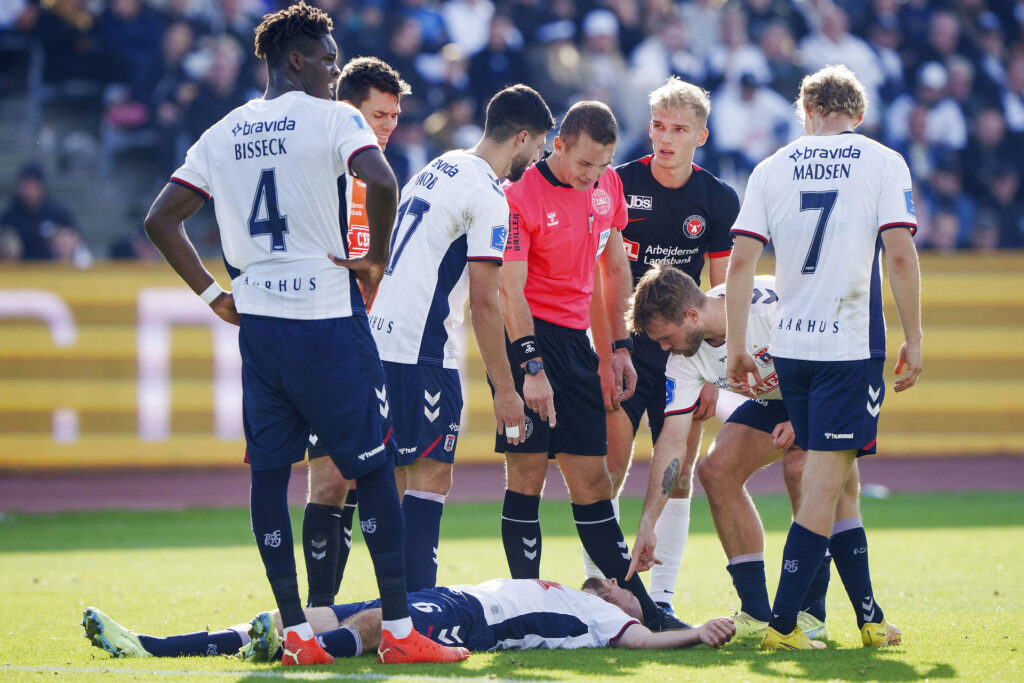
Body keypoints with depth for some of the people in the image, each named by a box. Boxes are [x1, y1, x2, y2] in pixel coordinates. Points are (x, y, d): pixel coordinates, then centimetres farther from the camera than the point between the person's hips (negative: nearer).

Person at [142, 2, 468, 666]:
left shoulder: (222, 135, 12)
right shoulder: (332, 118, -5)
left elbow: (161, 219, 12)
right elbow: (381, 182, -24)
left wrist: (214, 294, 14)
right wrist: (375, 261, -9)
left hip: (256, 323, 6)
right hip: (327, 319, -6)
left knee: (270, 471, 7)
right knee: (374, 467, 1)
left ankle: (296, 634, 7)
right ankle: (399, 630, 0)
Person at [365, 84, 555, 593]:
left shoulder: (435, 170, 18)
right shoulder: (487, 193, -9)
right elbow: (484, 304, -12)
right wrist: (504, 390, -7)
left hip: (381, 337, 9)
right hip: (423, 351, -9)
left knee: (399, 476, 12)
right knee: (431, 479, -7)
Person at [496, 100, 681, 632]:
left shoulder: (608, 186, 7)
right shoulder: (520, 194, -14)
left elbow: (614, 269, 19)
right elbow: (510, 291, -16)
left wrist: (620, 347, 16)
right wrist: (531, 367, -23)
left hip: (576, 338, 6)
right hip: (528, 338, -6)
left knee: (591, 477, 7)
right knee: (527, 471, -8)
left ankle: (639, 607, 7)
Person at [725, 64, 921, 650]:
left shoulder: (773, 169, 7)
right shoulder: (883, 163, 0)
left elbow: (741, 262, 2)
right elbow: (900, 256, -9)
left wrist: (737, 349, 7)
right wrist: (914, 340, -1)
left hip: (789, 344, 4)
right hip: (852, 346, -4)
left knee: (838, 477, 15)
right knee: (826, 481, -4)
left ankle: (869, 617, 20)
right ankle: (783, 624, -11)